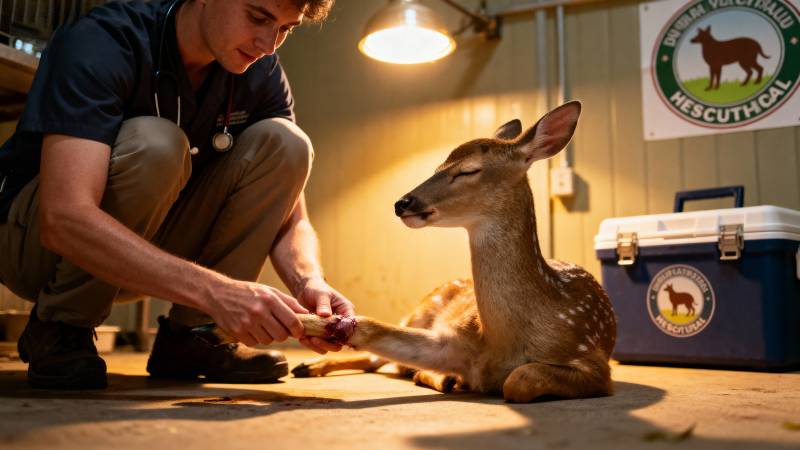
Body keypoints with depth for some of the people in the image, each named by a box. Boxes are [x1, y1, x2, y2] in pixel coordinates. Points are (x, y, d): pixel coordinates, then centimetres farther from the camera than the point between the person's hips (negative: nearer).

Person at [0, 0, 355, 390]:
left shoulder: (263, 76, -9)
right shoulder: (99, 42, -26)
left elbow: (291, 219, -8)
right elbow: (64, 219, -39)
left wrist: (310, 282, -31)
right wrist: (215, 290, -47)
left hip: (148, 249, 5)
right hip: (35, 241, -5)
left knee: (284, 143, -15)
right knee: (153, 143, -34)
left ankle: (186, 336, -9)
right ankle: (58, 329, -12)